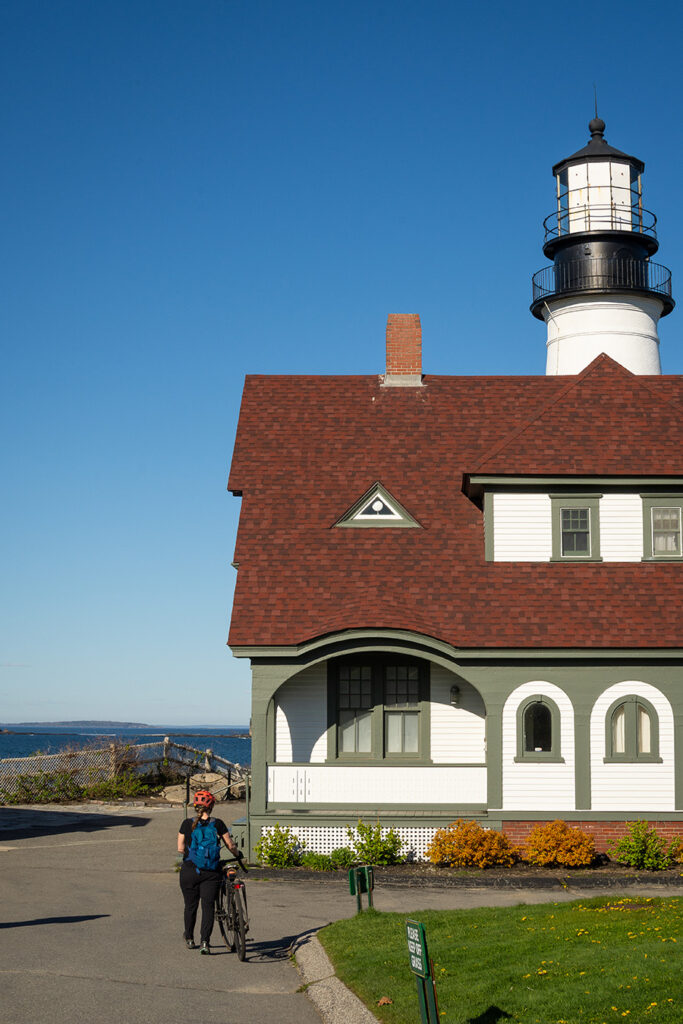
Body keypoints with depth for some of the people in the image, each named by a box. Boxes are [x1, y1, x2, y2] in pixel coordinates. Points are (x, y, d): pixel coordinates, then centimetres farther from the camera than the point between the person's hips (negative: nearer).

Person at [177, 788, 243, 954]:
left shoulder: (187, 824, -4)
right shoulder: (217, 824, -4)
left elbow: (180, 848, -1)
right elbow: (231, 845, 0)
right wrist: (237, 854, 20)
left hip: (189, 870, 1)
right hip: (211, 872, -1)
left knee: (190, 905, 15)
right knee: (208, 906, 3)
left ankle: (189, 939, 31)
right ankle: (205, 941, -8)